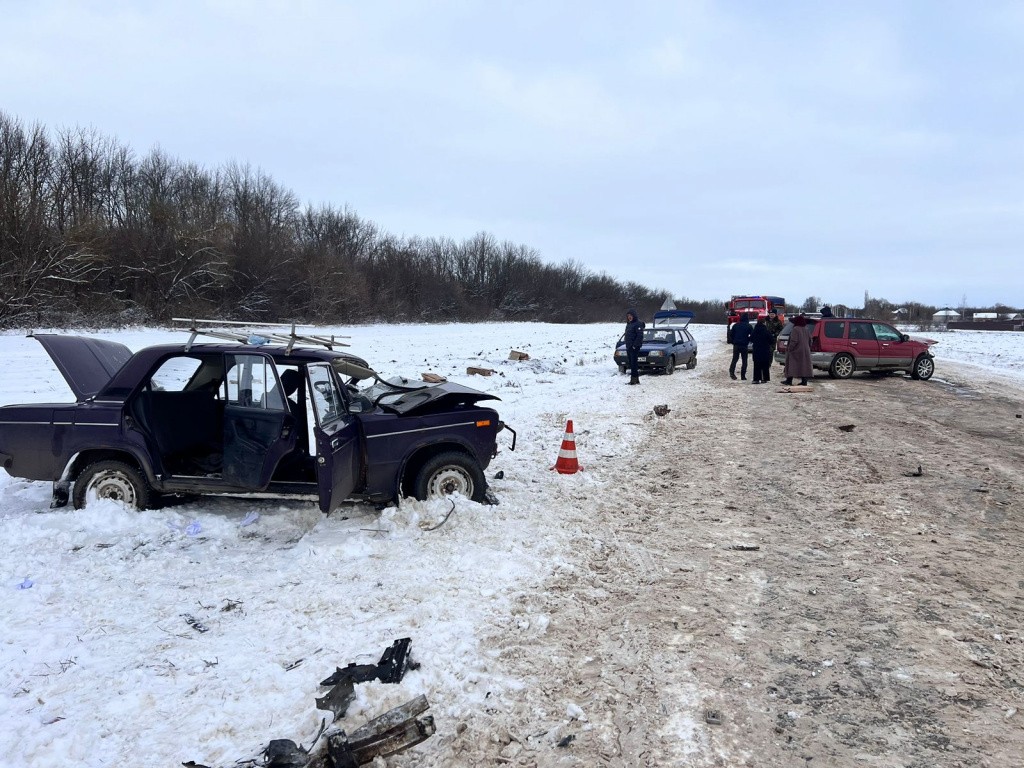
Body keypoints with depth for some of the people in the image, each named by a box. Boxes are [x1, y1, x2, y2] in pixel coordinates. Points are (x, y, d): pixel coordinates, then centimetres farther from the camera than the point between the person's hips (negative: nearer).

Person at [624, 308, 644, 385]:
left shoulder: (638, 323, -10)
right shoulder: (629, 324, 18)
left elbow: (640, 336, -17)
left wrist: (635, 345, -19)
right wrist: (627, 346, 14)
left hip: (634, 347, -9)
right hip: (629, 347, 9)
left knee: (634, 363, -10)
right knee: (631, 363, 10)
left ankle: (634, 379, -8)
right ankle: (634, 379, 16)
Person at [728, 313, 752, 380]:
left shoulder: (735, 325, 6)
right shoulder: (748, 326, -2)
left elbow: (731, 335, 7)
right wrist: (747, 340, 13)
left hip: (736, 345, 2)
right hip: (744, 345, -2)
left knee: (734, 359, 8)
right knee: (744, 361, 5)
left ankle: (731, 372, -12)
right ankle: (743, 376, 0)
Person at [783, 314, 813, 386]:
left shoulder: (795, 329, -16)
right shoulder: (807, 329, 8)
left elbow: (794, 341, -21)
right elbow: (810, 341, 12)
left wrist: (789, 348, -13)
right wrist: (808, 348, 21)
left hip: (796, 351, -7)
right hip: (805, 351, 7)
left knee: (792, 365, 2)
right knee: (804, 365, 8)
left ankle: (789, 380, 4)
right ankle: (804, 381, 6)